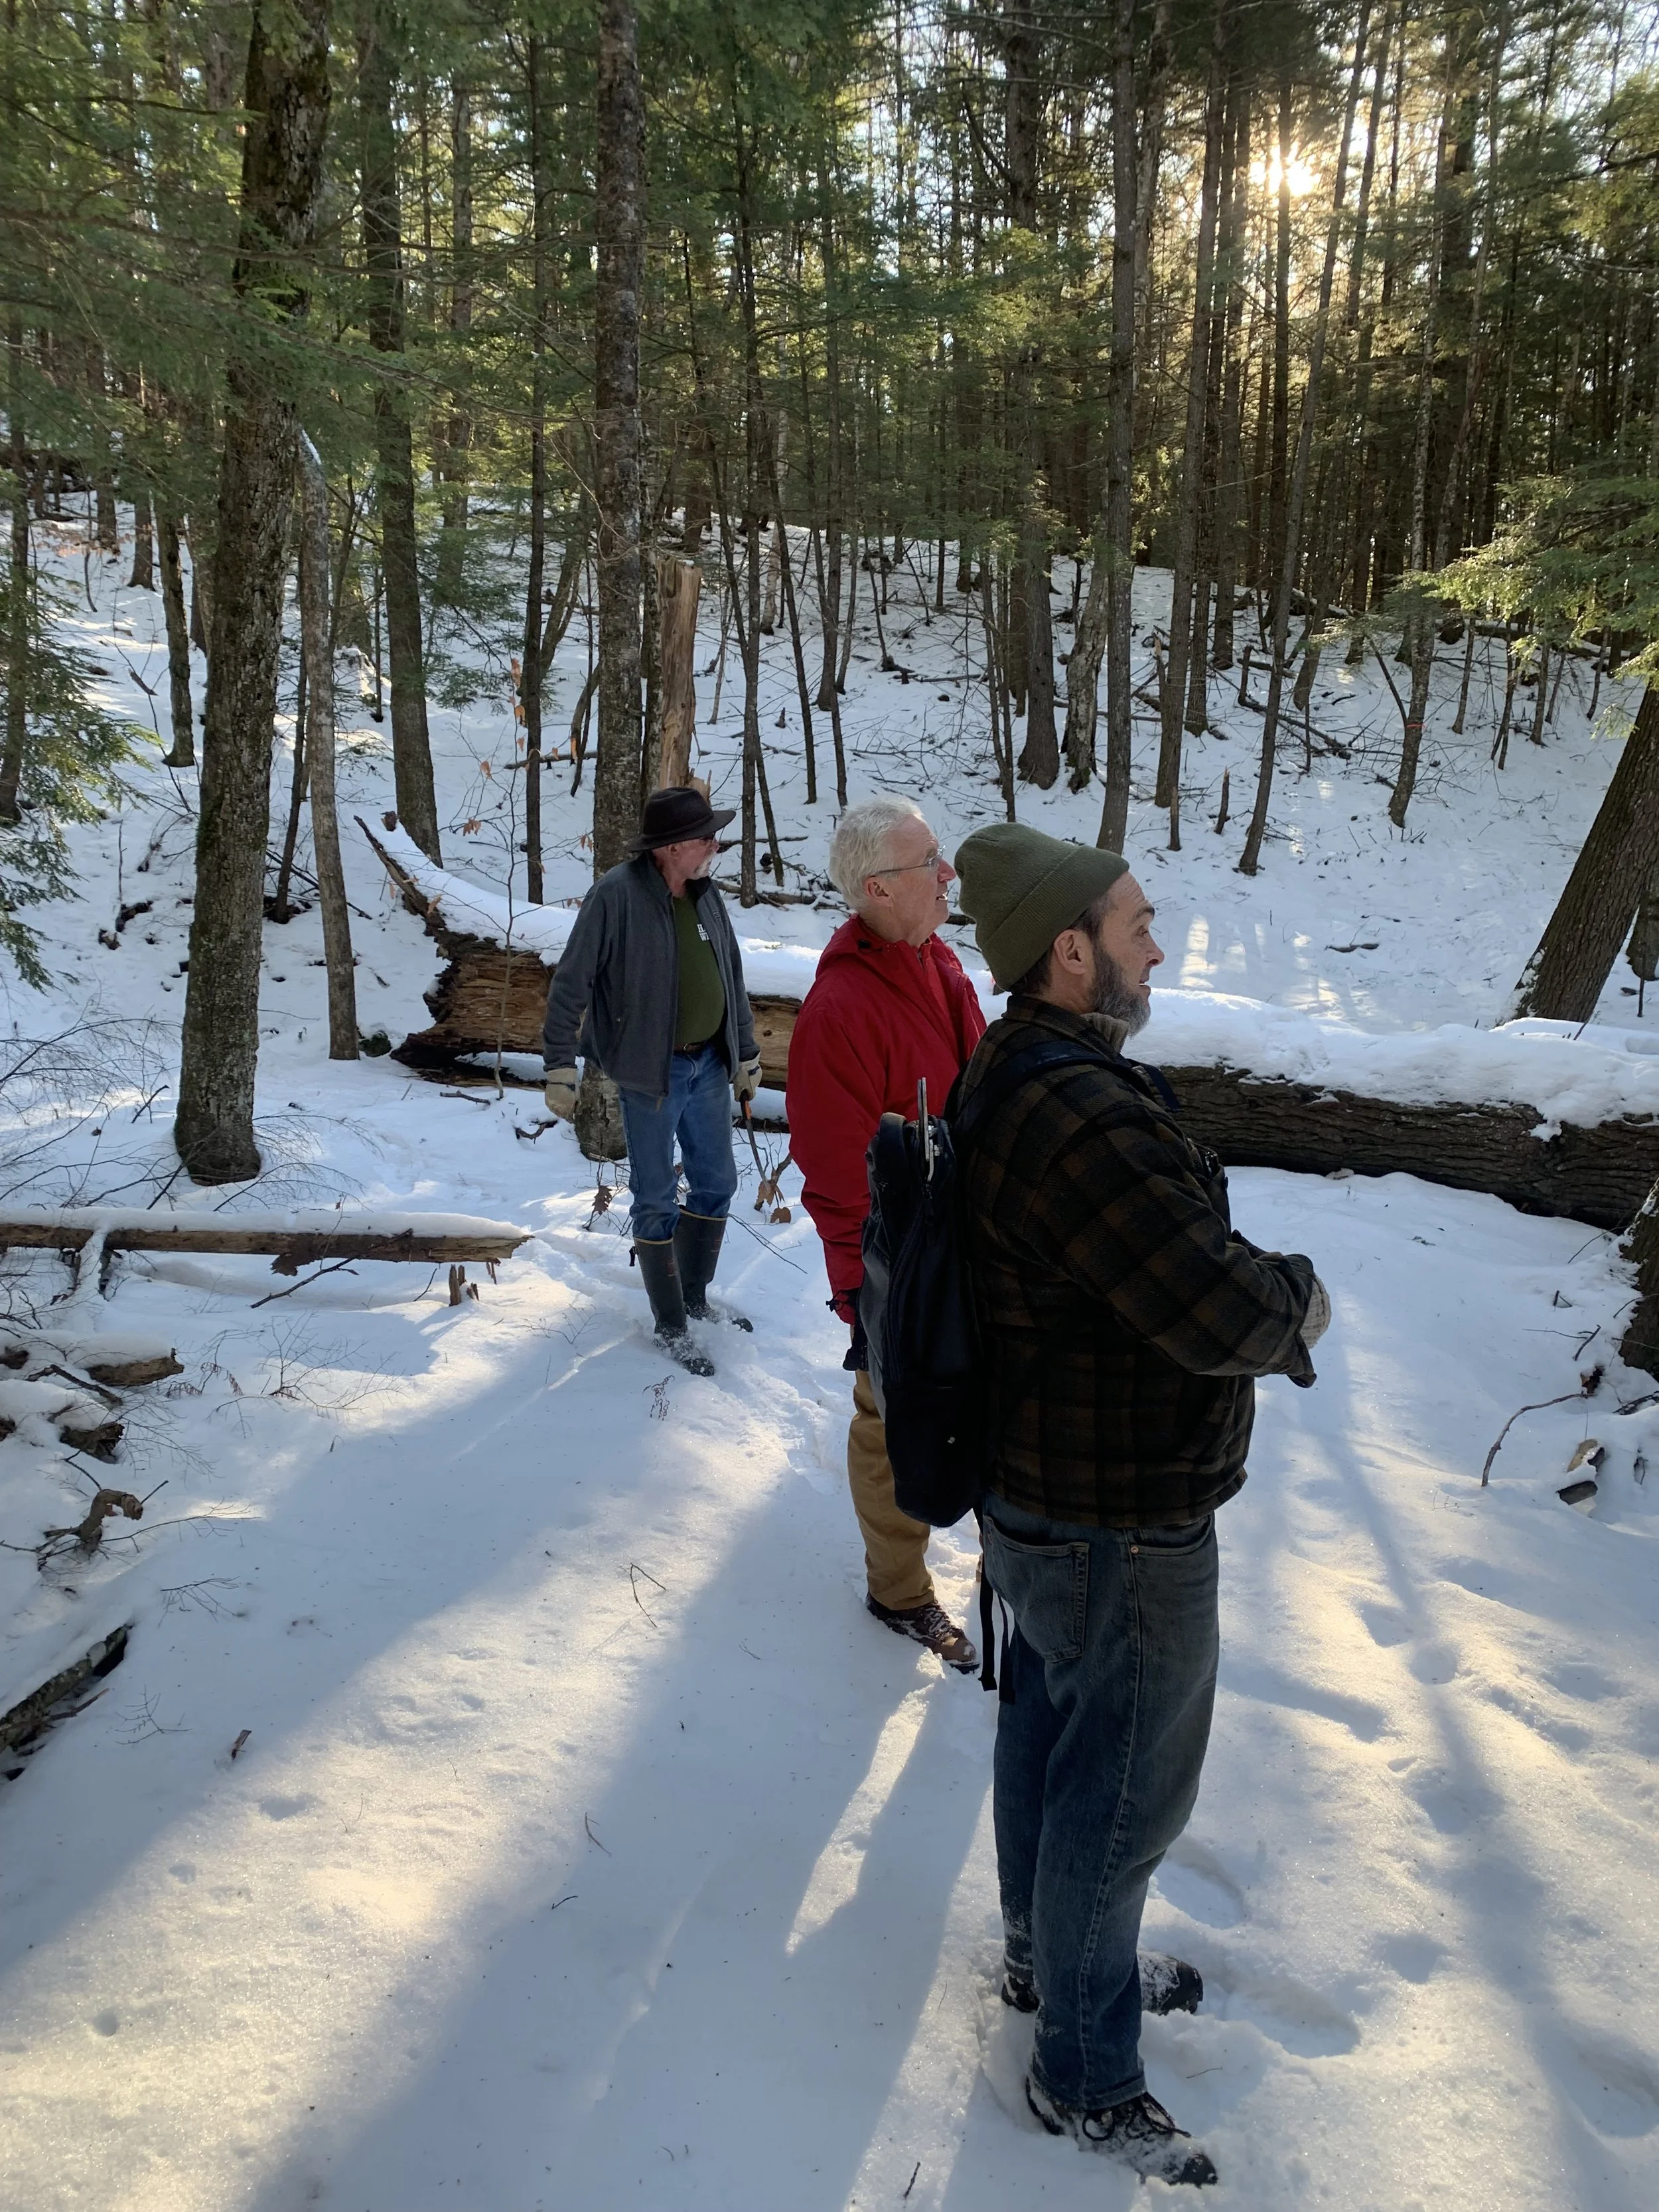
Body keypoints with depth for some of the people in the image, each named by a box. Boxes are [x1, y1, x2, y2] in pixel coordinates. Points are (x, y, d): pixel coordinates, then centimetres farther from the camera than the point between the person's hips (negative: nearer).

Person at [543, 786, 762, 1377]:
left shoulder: (706, 896, 3)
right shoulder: (618, 894, -17)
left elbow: (733, 980, 14)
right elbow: (571, 984, -14)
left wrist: (746, 1055, 17)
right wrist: (560, 1068, -15)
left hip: (710, 1064, 7)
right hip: (651, 1073, -7)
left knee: (716, 1184, 16)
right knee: (656, 1200, 5)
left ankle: (696, 1298, 36)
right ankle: (671, 1327, 17)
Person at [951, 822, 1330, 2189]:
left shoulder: (1013, 1076, 3)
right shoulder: (1081, 1117, -33)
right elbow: (1222, 1311, -32)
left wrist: (1258, 1301, -5)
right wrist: (1298, 1296, -11)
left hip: (1038, 1495, 10)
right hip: (1121, 1528, -10)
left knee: (1049, 1732, 26)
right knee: (1125, 1796, 9)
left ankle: (1048, 1959, 49)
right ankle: (1086, 2077, 30)